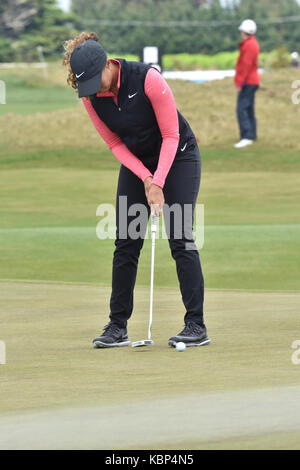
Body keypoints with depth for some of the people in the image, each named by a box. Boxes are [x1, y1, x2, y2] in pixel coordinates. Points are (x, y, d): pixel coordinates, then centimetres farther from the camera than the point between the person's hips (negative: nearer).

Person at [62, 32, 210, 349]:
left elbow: (171, 136, -22)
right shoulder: (90, 96, -14)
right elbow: (115, 143, -5)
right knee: (125, 243, -1)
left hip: (178, 156, -5)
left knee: (180, 239, -12)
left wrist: (158, 182, -27)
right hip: (136, 163, 5)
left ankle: (196, 326, -9)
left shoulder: (148, 79, -29)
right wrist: (146, 179, -17)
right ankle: (118, 326, 5)